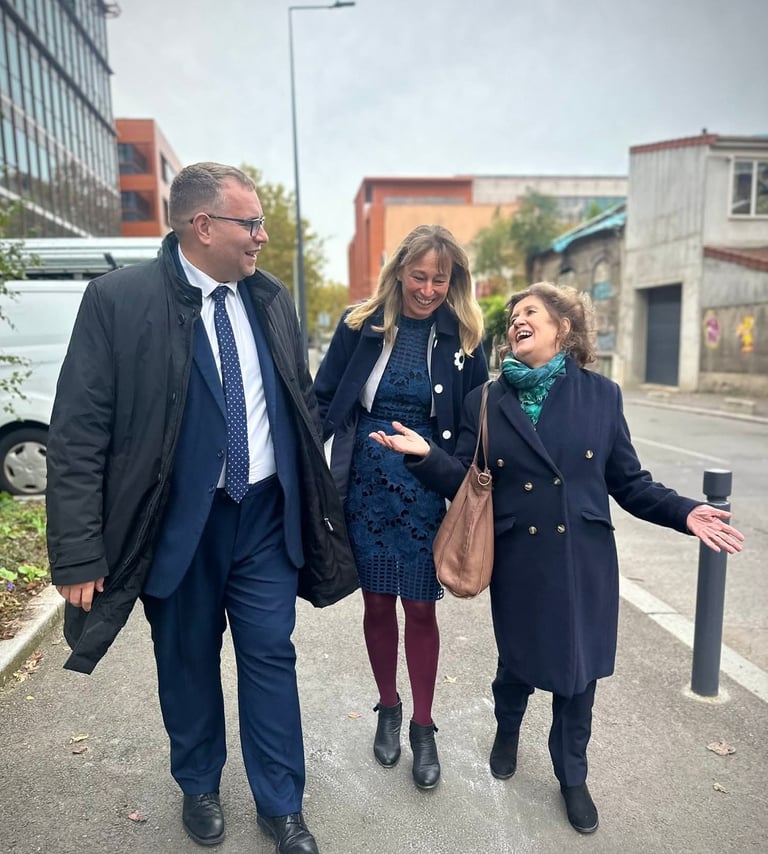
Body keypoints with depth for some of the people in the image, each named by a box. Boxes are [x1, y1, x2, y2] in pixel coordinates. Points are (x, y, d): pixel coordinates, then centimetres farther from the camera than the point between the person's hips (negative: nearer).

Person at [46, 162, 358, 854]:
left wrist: (316, 500, 11)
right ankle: (199, 786, 46)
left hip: (268, 514, 3)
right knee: (188, 662, 17)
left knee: (270, 658, 12)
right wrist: (80, 554, -13)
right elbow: (77, 435, -12)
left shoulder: (272, 299, 2)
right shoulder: (120, 299, -12)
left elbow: (303, 404, 10)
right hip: (177, 522, -2)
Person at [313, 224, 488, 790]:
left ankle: (423, 727, 29)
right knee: (377, 602, 12)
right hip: (366, 487, 1)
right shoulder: (361, 326, -3)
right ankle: (388, 710, 36)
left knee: (420, 608, 8)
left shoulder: (462, 339, -2)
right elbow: (325, 402, 0)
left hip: (428, 492, 0)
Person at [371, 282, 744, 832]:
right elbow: (465, 484, -4)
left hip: (584, 561, 0)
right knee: (518, 662, 16)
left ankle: (573, 777, 41)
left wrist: (683, 512, -10)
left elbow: (628, 482, 2)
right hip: (518, 562, 0)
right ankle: (507, 731, 53)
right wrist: (425, 455, -20)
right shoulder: (485, 402, -2)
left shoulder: (602, 395, -2)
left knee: (579, 672, 13)